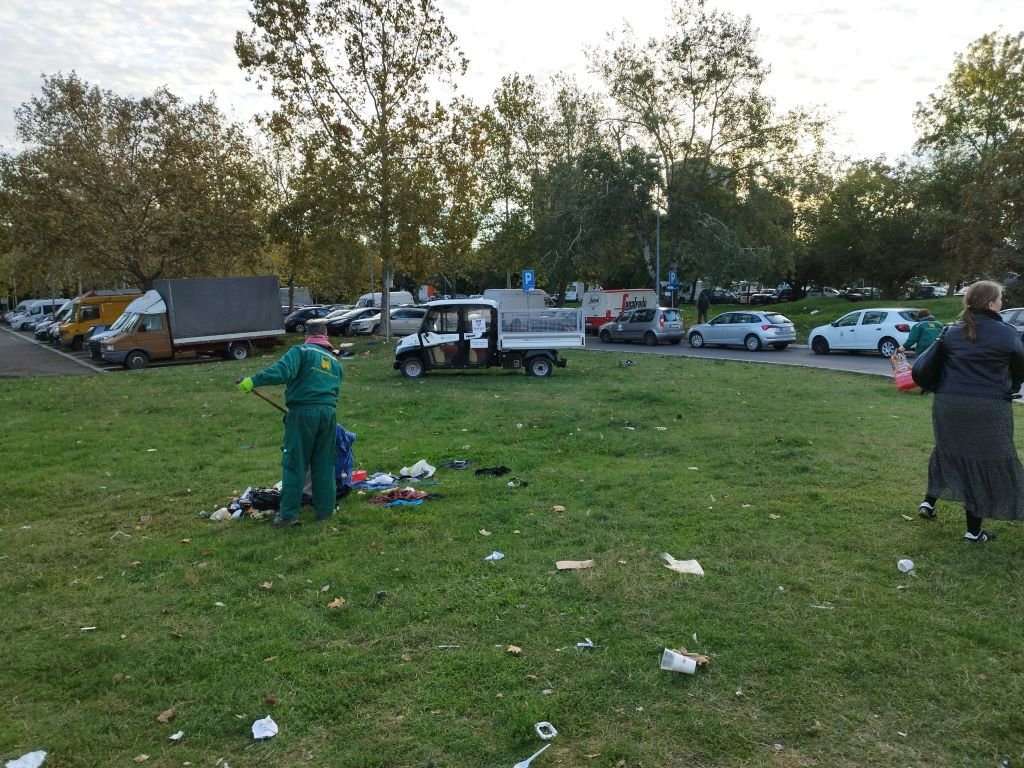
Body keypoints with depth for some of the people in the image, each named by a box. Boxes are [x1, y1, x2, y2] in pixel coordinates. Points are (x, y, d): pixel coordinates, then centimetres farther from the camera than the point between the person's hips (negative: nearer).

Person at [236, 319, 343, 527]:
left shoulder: (301, 351, -2)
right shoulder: (335, 362, 18)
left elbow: (282, 371, -19)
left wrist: (253, 380, -19)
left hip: (303, 412, -5)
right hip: (328, 413, 5)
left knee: (295, 465, 2)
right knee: (325, 464, 13)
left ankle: (288, 514, 5)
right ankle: (325, 510, 18)